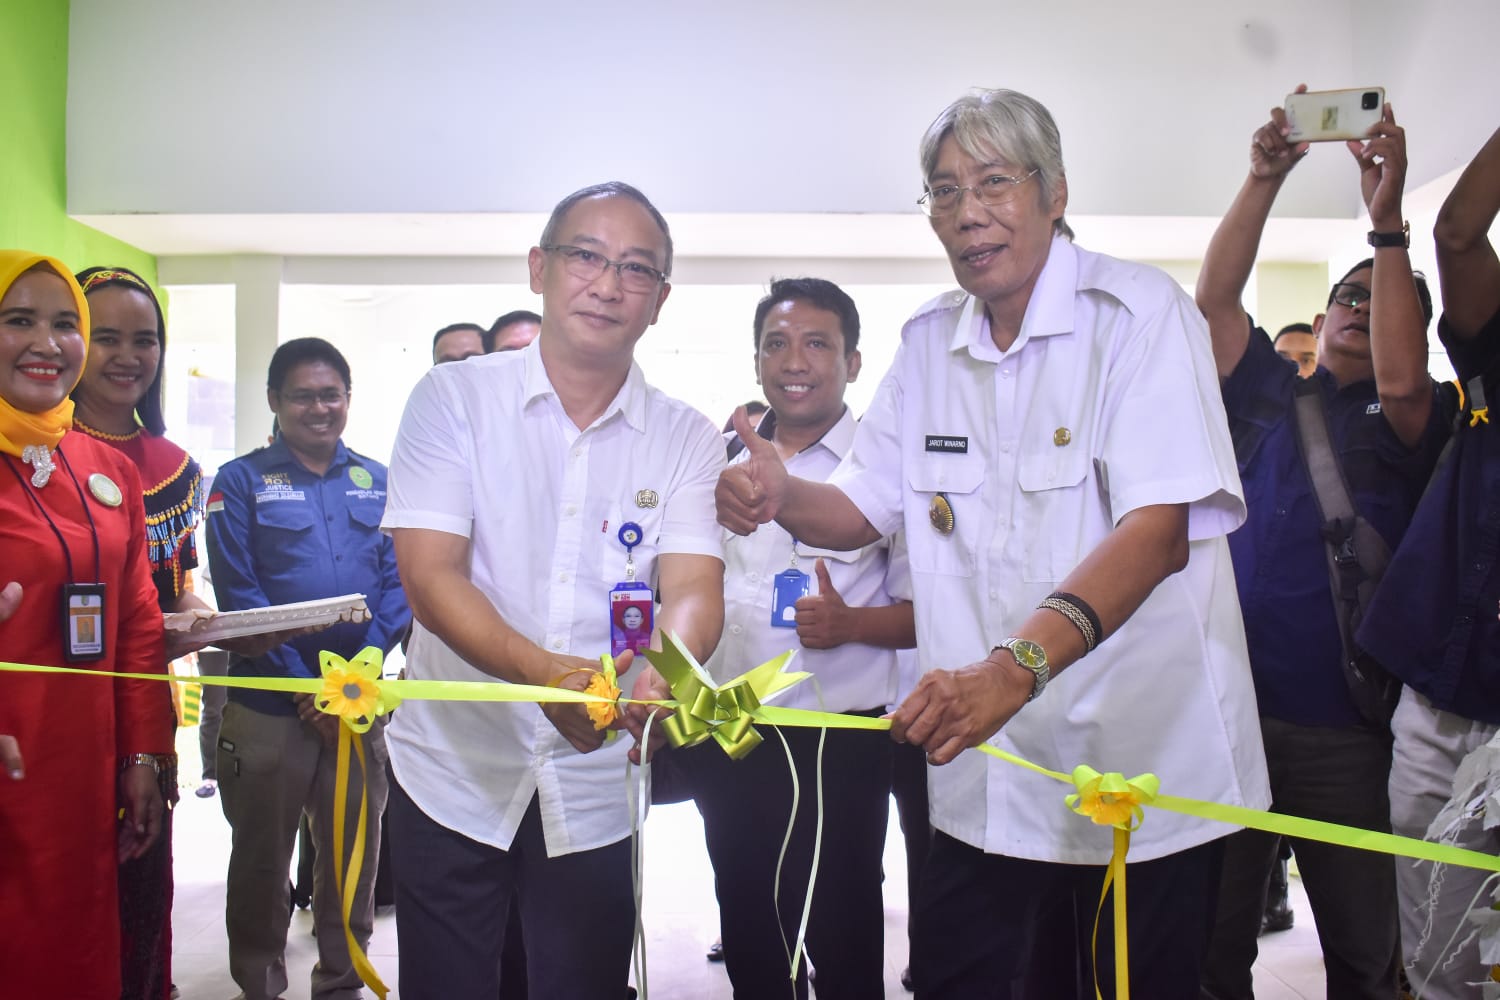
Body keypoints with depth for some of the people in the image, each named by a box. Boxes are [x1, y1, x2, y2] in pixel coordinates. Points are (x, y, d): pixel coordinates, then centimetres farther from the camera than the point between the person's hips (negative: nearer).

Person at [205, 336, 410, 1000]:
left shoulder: (377, 481, 7)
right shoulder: (241, 482, 0)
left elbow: (398, 584, 2)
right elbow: (238, 594, -7)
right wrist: (308, 690, -13)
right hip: (269, 704, -2)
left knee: (354, 852, 12)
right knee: (262, 857, 11)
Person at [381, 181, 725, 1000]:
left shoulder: (686, 438, 0)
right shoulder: (453, 398, -4)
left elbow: (693, 586, -12)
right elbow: (430, 576, -14)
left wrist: (666, 672, -35)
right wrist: (543, 672, -32)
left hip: (596, 789, 1)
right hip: (454, 774, -1)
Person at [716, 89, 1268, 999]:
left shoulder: (1140, 312, -11)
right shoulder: (928, 343, 8)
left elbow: (1160, 530, -24)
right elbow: (863, 507, 12)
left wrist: (1017, 663, -38)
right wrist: (784, 497, -12)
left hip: (1146, 767, -4)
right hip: (986, 772, 5)